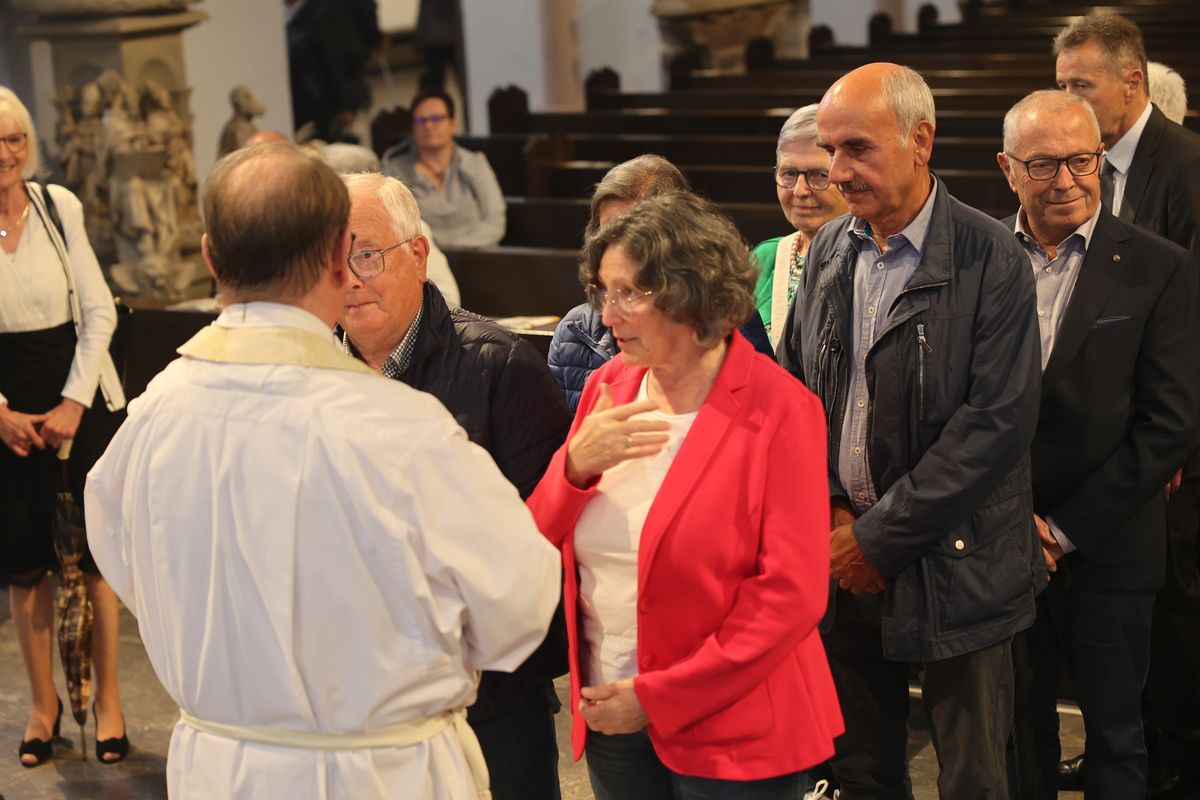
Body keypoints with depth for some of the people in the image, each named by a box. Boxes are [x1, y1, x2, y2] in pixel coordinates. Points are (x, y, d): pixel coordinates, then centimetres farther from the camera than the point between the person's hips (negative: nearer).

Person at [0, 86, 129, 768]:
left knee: (93, 551, 4)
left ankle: (109, 699, 16)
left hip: (82, 397, 0)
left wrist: (73, 403, -9)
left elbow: (100, 310, -2)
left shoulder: (59, 206, -4)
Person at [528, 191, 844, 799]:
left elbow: (791, 593, -16)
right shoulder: (608, 388, 5)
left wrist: (659, 698, -15)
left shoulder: (778, 411, -12)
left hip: (732, 736, -5)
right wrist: (575, 465, -15)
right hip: (608, 720, 5)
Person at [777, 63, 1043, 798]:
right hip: (848, 557, 5)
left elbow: (998, 421, -17)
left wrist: (880, 537, -15)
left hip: (955, 565, -5)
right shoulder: (829, 252, 6)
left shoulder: (991, 261, -12)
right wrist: (827, 514, -2)